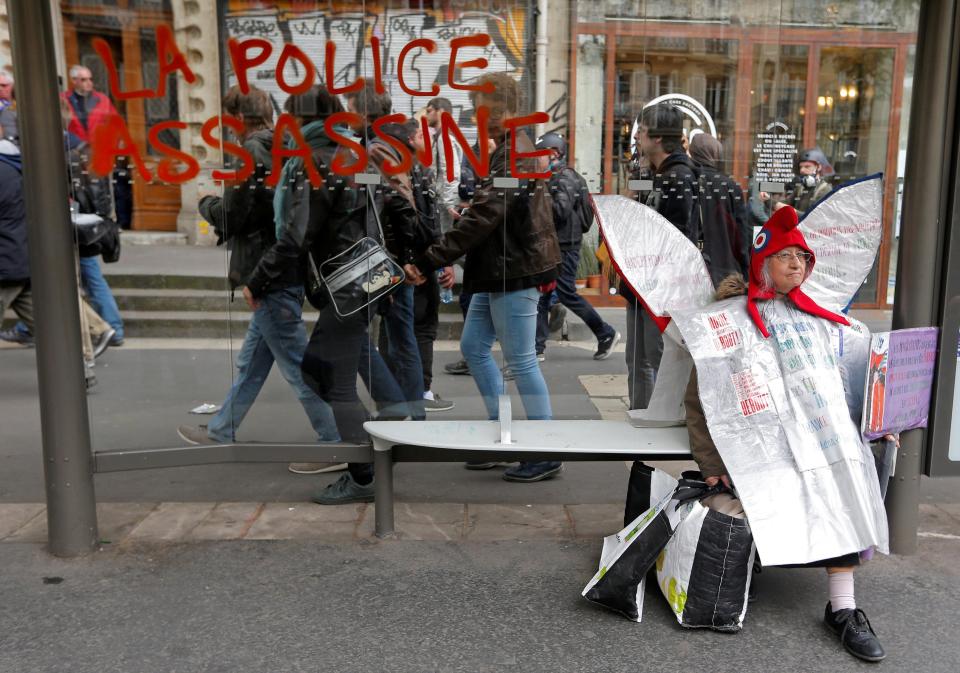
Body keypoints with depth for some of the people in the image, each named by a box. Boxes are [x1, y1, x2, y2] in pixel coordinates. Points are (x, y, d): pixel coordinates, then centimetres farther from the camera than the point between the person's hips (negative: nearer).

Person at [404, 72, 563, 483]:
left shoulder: (513, 155, -17)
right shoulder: (508, 150, 15)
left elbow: (481, 219, -25)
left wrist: (429, 262, -24)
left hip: (514, 272, -10)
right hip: (499, 271, 10)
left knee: (521, 360, -4)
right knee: (474, 348, 15)